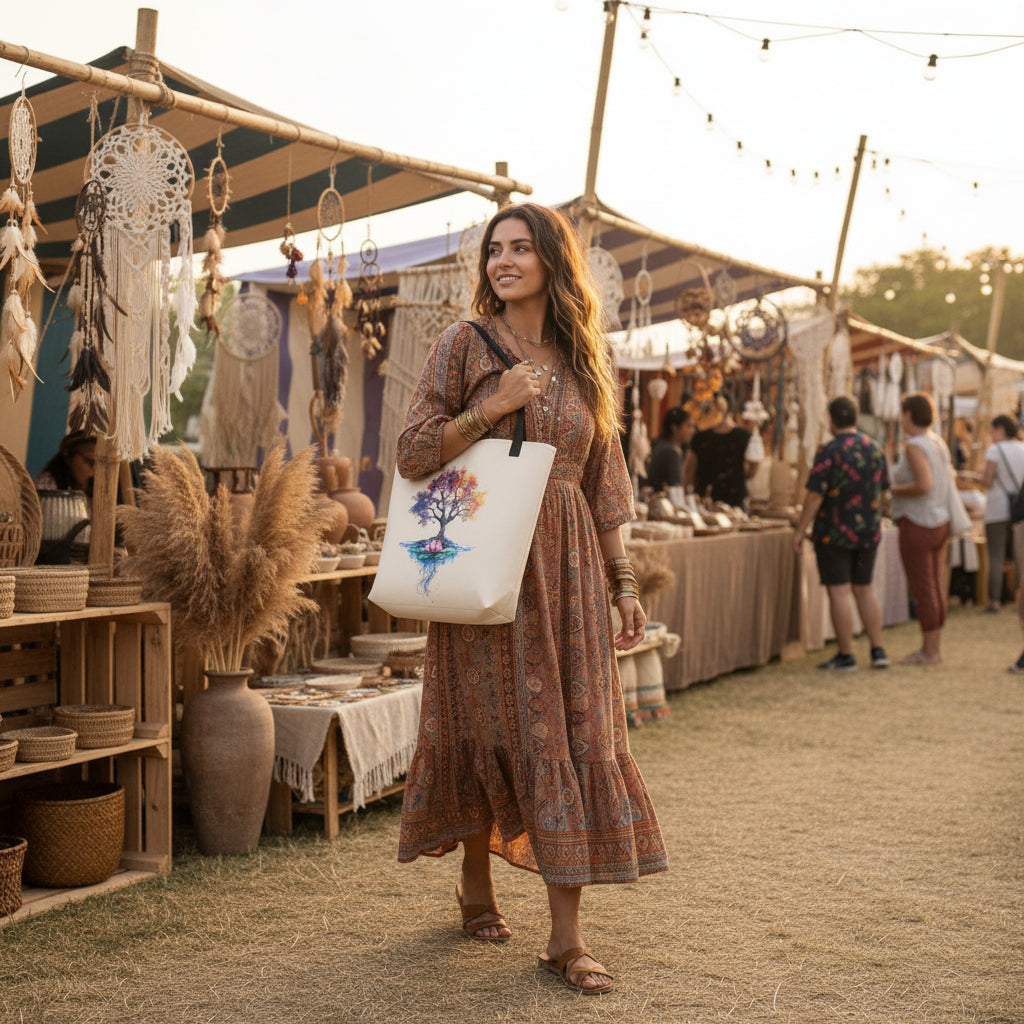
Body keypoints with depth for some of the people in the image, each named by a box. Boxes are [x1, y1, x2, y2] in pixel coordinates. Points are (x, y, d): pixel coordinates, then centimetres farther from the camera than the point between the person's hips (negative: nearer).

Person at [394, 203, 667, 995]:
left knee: (575, 737, -2)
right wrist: (493, 405, -17)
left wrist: (623, 579, 9)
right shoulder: (464, 346, 0)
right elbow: (413, 455, -6)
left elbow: (603, 483, 13)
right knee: (487, 725, 5)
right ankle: (477, 887, 29)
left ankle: (567, 937, 1)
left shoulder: (583, 363, 11)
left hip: (566, 569, 3)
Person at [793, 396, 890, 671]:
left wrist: (801, 531, -12)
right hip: (869, 532, 6)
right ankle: (878, 651, 16)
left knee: (839, 591, -1)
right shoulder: (874, 449, 5)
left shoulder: (829, 452, -15)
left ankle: (846, 656, 1)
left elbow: (815, 495, -18)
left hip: (835, 533, -6)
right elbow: (882, 489, 13)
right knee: (864, 589, 16)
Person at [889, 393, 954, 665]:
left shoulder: (915, 446, -17)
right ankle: (934, 648, 18)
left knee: (922, 591, -2)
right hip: (939, 523, 9)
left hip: (917, 527, -9)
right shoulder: (938, 443, 10)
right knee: (936, 589, 12)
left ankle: (928, 653, 3)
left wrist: (895, 490, -12)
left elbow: (924, 485, -28)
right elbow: (950, 483, 16)